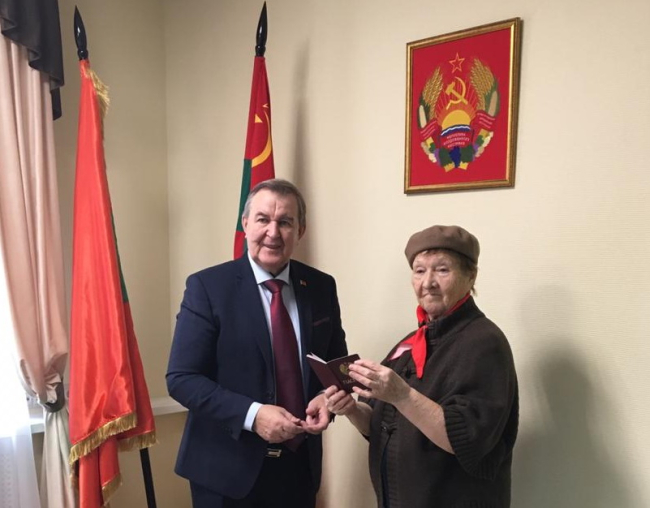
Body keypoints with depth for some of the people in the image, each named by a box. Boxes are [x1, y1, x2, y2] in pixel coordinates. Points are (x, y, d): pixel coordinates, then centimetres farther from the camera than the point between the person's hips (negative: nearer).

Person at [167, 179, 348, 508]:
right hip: (227, 467, -3)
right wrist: (252, 414, -25)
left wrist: (327, 397, -13)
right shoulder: (207, 286, -12)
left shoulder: (321, 286, -1)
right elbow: (181, 378, -14)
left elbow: (337, 363, 8)